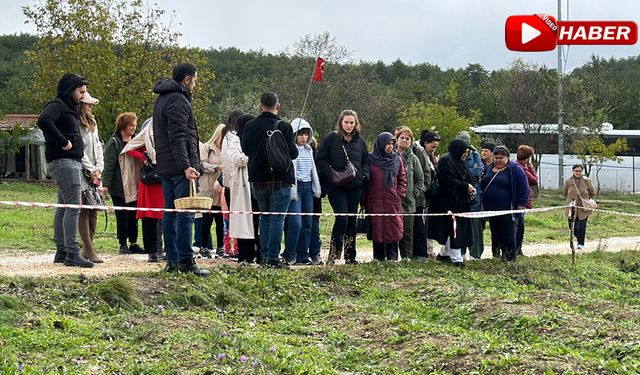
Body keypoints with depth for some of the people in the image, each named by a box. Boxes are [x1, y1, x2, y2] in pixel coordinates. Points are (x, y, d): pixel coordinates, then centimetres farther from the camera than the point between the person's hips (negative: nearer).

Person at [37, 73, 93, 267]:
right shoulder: (57, 105, -8)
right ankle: (72, 253, -14)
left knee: (63, 207, 12)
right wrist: (63, 142, -22)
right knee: (73, 207, -13)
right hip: (64, 161, -10)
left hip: (72, 162, 10)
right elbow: (43, 121, -28)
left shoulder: (68, 108, 22)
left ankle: (61, 252, 17)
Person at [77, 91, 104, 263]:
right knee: (84, 210, -10)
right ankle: (89, 250, -12)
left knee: (93, 210, 4)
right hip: (81, 172, -8)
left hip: (94, 174, 8)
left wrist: (99, 167, 3)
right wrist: (91, 170, -12)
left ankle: (87, 248, 10)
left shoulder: (92, 124, 19)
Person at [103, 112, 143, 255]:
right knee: (122, 216, 0)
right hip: (119, 187, -5)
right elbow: (109, 165, -9)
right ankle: (123, 244, 7)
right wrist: (106, 184, -15)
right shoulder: (114, 143, -5)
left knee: (134, 215, 7)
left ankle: (134, 243, 14)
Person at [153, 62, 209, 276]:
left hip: (166, 168, 10)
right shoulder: (178, 100, -12)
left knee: (170, 213, 10)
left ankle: (172, 260, 12)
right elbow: (177, 138, -22)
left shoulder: (162, 99, 20)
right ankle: (186, 262, -10)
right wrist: (186, 166, -27)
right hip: (179, 168, -10)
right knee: (185, 214, -9)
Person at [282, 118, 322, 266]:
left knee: (307, 224, 5)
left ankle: (303, 255, 10)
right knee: (296, 223, -14)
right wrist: (292, 190, -17)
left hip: (308, 187, 7)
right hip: (296, 186, -7)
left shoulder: (308, 149, 17)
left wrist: (317, 187, 18)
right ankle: (289, 255, -5)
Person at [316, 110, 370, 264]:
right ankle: (333, 254, -6)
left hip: (355, 186, 4)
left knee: (352, 220, 7)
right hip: (336, 186, -4)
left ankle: (350, 256, 14)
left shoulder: (360, 141, 12)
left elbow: (366, 161, 19)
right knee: (342, 218, -15)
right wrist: (331, 175, -15)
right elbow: (321, 159, -2)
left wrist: (364, 175, 1)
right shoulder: (330, 138, 0)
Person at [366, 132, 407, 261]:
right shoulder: (371, 159, 3)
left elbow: (402, 179, 14)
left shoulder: (397, 159, 9)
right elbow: (365, 180, 4)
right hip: (375, 201, -1)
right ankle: (378, 258, 7)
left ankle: (392, 258, 3)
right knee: (377, 230, 1)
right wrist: (365, 201, 0)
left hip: (393, 202, 1)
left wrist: (400, 195, 2)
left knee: (393, 230, -1)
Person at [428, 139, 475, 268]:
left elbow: (465, 179, 26)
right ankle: (456, 258, -8)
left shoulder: (459, 162, 18)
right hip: (449, 201, -10)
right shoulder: (446, 161, -13)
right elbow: (449, 181, -22)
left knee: (456, 229, 12)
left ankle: (444, 254, 23)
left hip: (459, 202, 10)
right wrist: (466, 186, -19)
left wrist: (470, 187, 7)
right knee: (454, 229, -9)